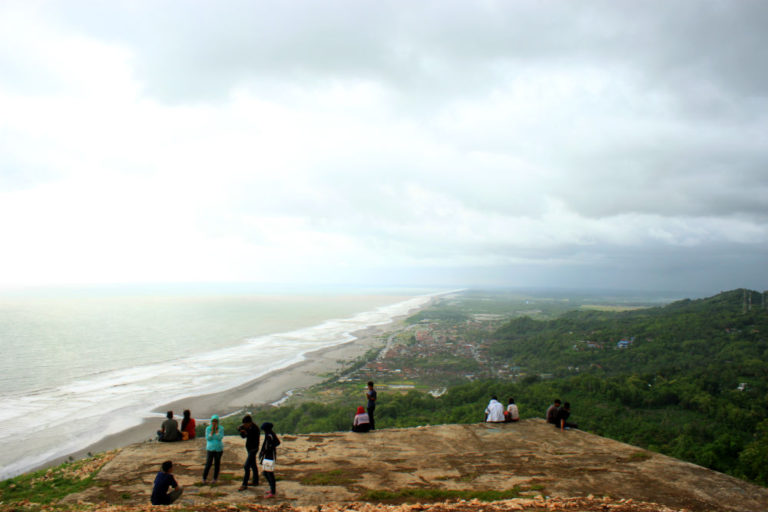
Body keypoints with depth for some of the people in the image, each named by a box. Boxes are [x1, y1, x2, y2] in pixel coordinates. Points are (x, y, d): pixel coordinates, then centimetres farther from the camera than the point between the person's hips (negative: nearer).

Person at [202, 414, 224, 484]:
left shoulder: (221, 428, -2)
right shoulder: (208, 428, -3)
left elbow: (220, 438, -13)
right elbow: (208, 438, -9)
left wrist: (216, 430, -17)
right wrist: (212, 430, -17)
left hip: (219, 449, 1)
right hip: (210, 449, -1)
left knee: (217, 464, 5)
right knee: (208, 464, -5)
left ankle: (215, 479, 18)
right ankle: (204, 478, 11)